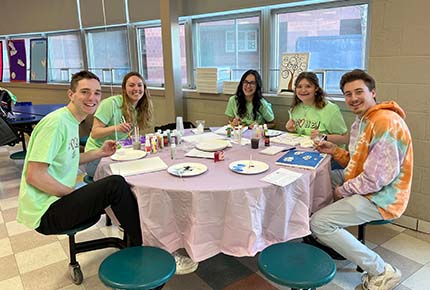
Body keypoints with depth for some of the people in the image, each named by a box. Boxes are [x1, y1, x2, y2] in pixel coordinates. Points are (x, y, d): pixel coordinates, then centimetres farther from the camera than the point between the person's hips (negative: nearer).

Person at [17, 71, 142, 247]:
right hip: (46, 213, -10)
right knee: (116, 184, -21)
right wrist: (74, 194, -16)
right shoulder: (56, 122, -20)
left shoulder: (71, 121, 9)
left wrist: (100, 153, 8)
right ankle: (140, 245, -2)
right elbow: (34, 176, -24)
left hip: (59, 198, 10)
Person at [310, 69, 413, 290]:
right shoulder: (361, 121, 12)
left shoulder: (385, 122, -22)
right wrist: (335, 151, 1)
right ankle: (332, 240, 24)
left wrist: (344, 191, -14)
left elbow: (379, 177, -27)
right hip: (361, 186, 11)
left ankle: (381, 272, -5)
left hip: (380, 197, -10)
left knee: (319, 223, -18)